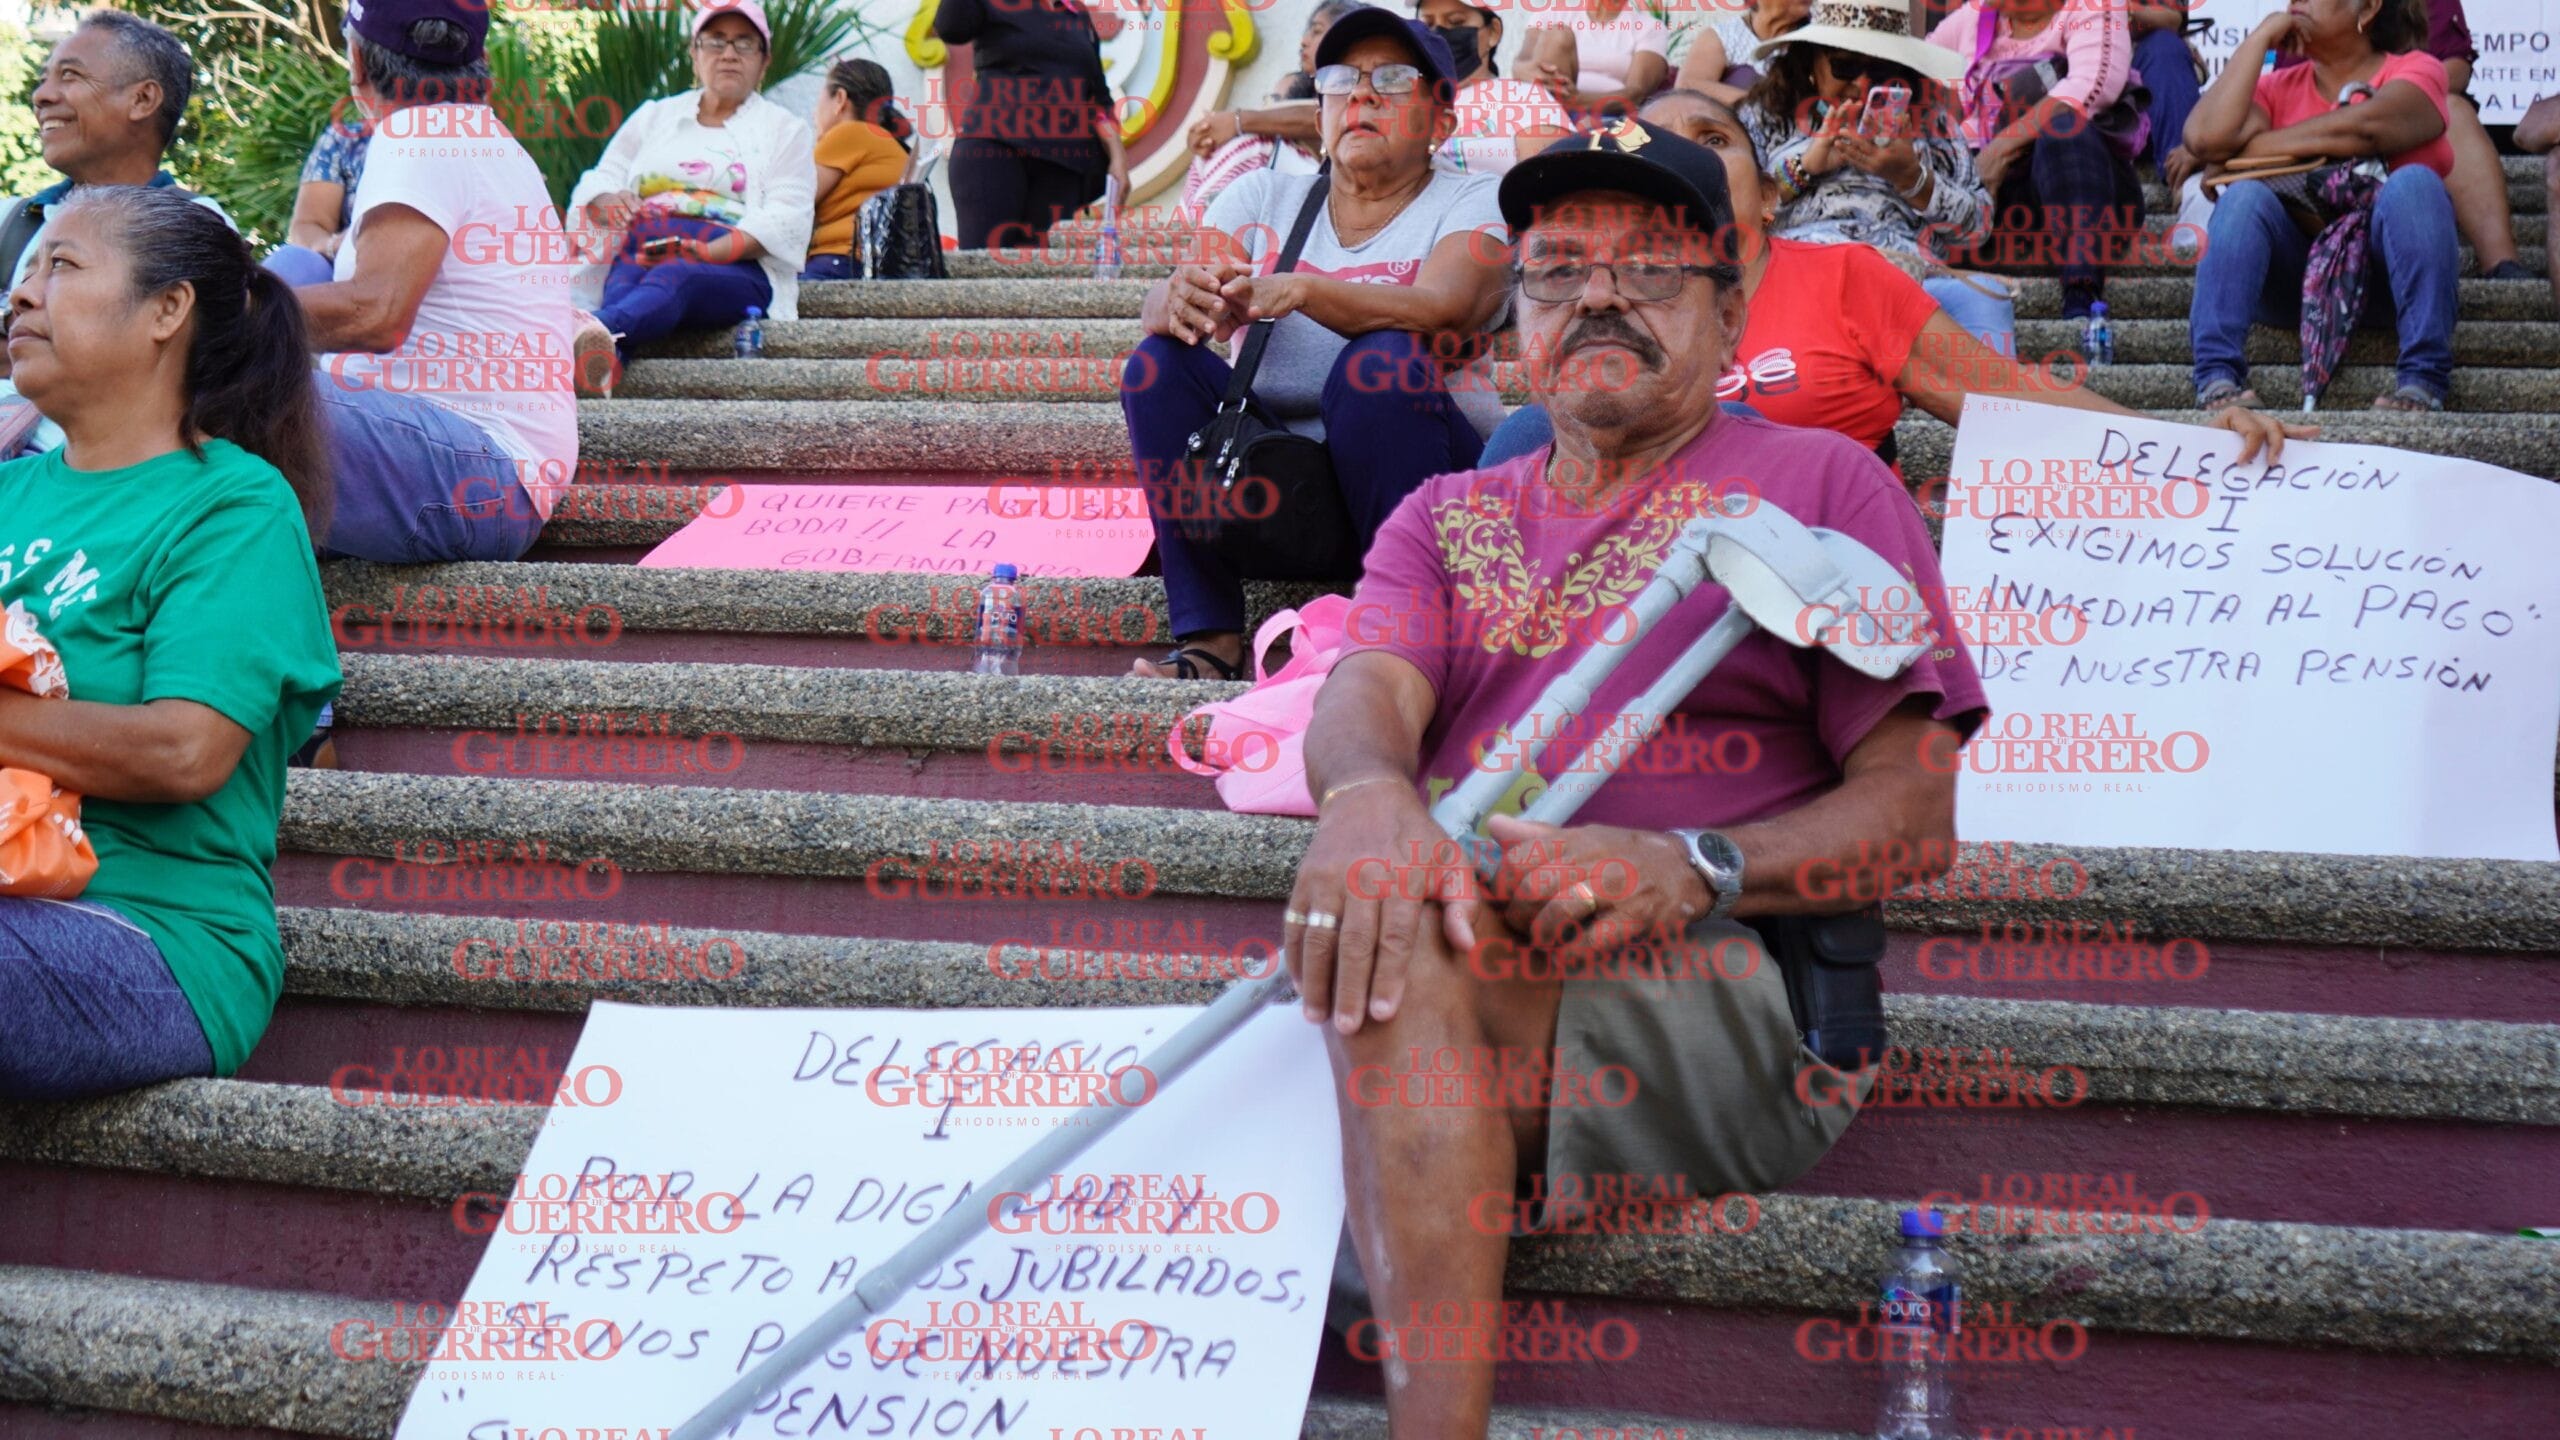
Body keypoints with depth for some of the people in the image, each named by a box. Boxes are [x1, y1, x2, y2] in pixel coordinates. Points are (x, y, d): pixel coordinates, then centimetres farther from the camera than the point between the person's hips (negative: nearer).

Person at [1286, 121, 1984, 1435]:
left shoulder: (1818, 483, 13)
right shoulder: (1447, 517, 24)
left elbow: (1915, 815, 4)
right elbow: (1367, 691, 2)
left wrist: (1690, 869, -16)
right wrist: (1367, 789, -25)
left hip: (1736, 1003, -4)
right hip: (1454, 983, 4)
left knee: (1416, 965, -31)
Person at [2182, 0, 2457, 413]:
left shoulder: (2415, 70, 8)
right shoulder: (2279, 88, 15)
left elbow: (2365, 127, -17)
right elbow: (2205, 137, -7)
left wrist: (2251, 150, -10)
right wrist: (2260, 39, 1)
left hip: (2390, 270, -2)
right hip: (2294, 272, 2)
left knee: (2413, 181, -27)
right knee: (2245, 196, -22)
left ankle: (2422, 380, -36)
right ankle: (2217, 377, -38)